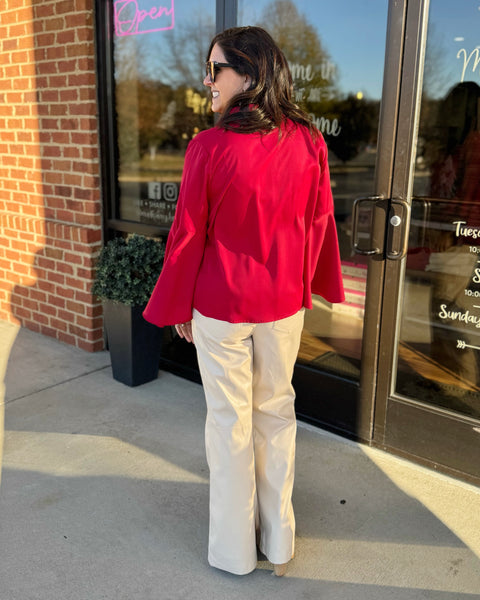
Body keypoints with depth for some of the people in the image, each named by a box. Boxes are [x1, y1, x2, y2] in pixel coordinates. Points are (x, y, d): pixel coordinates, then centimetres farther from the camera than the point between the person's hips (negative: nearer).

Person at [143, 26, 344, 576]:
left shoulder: (209, 147, -18)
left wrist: (178, 308, 2)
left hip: (220, 305, -3)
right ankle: (278, 542, 35)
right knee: (276, 412, 18)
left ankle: (235, 550, 30)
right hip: (284, 304, 4)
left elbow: (188, 236, -11)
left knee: (229, 420, 12)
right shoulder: (308, 143, -6)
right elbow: (319, 222, 4)